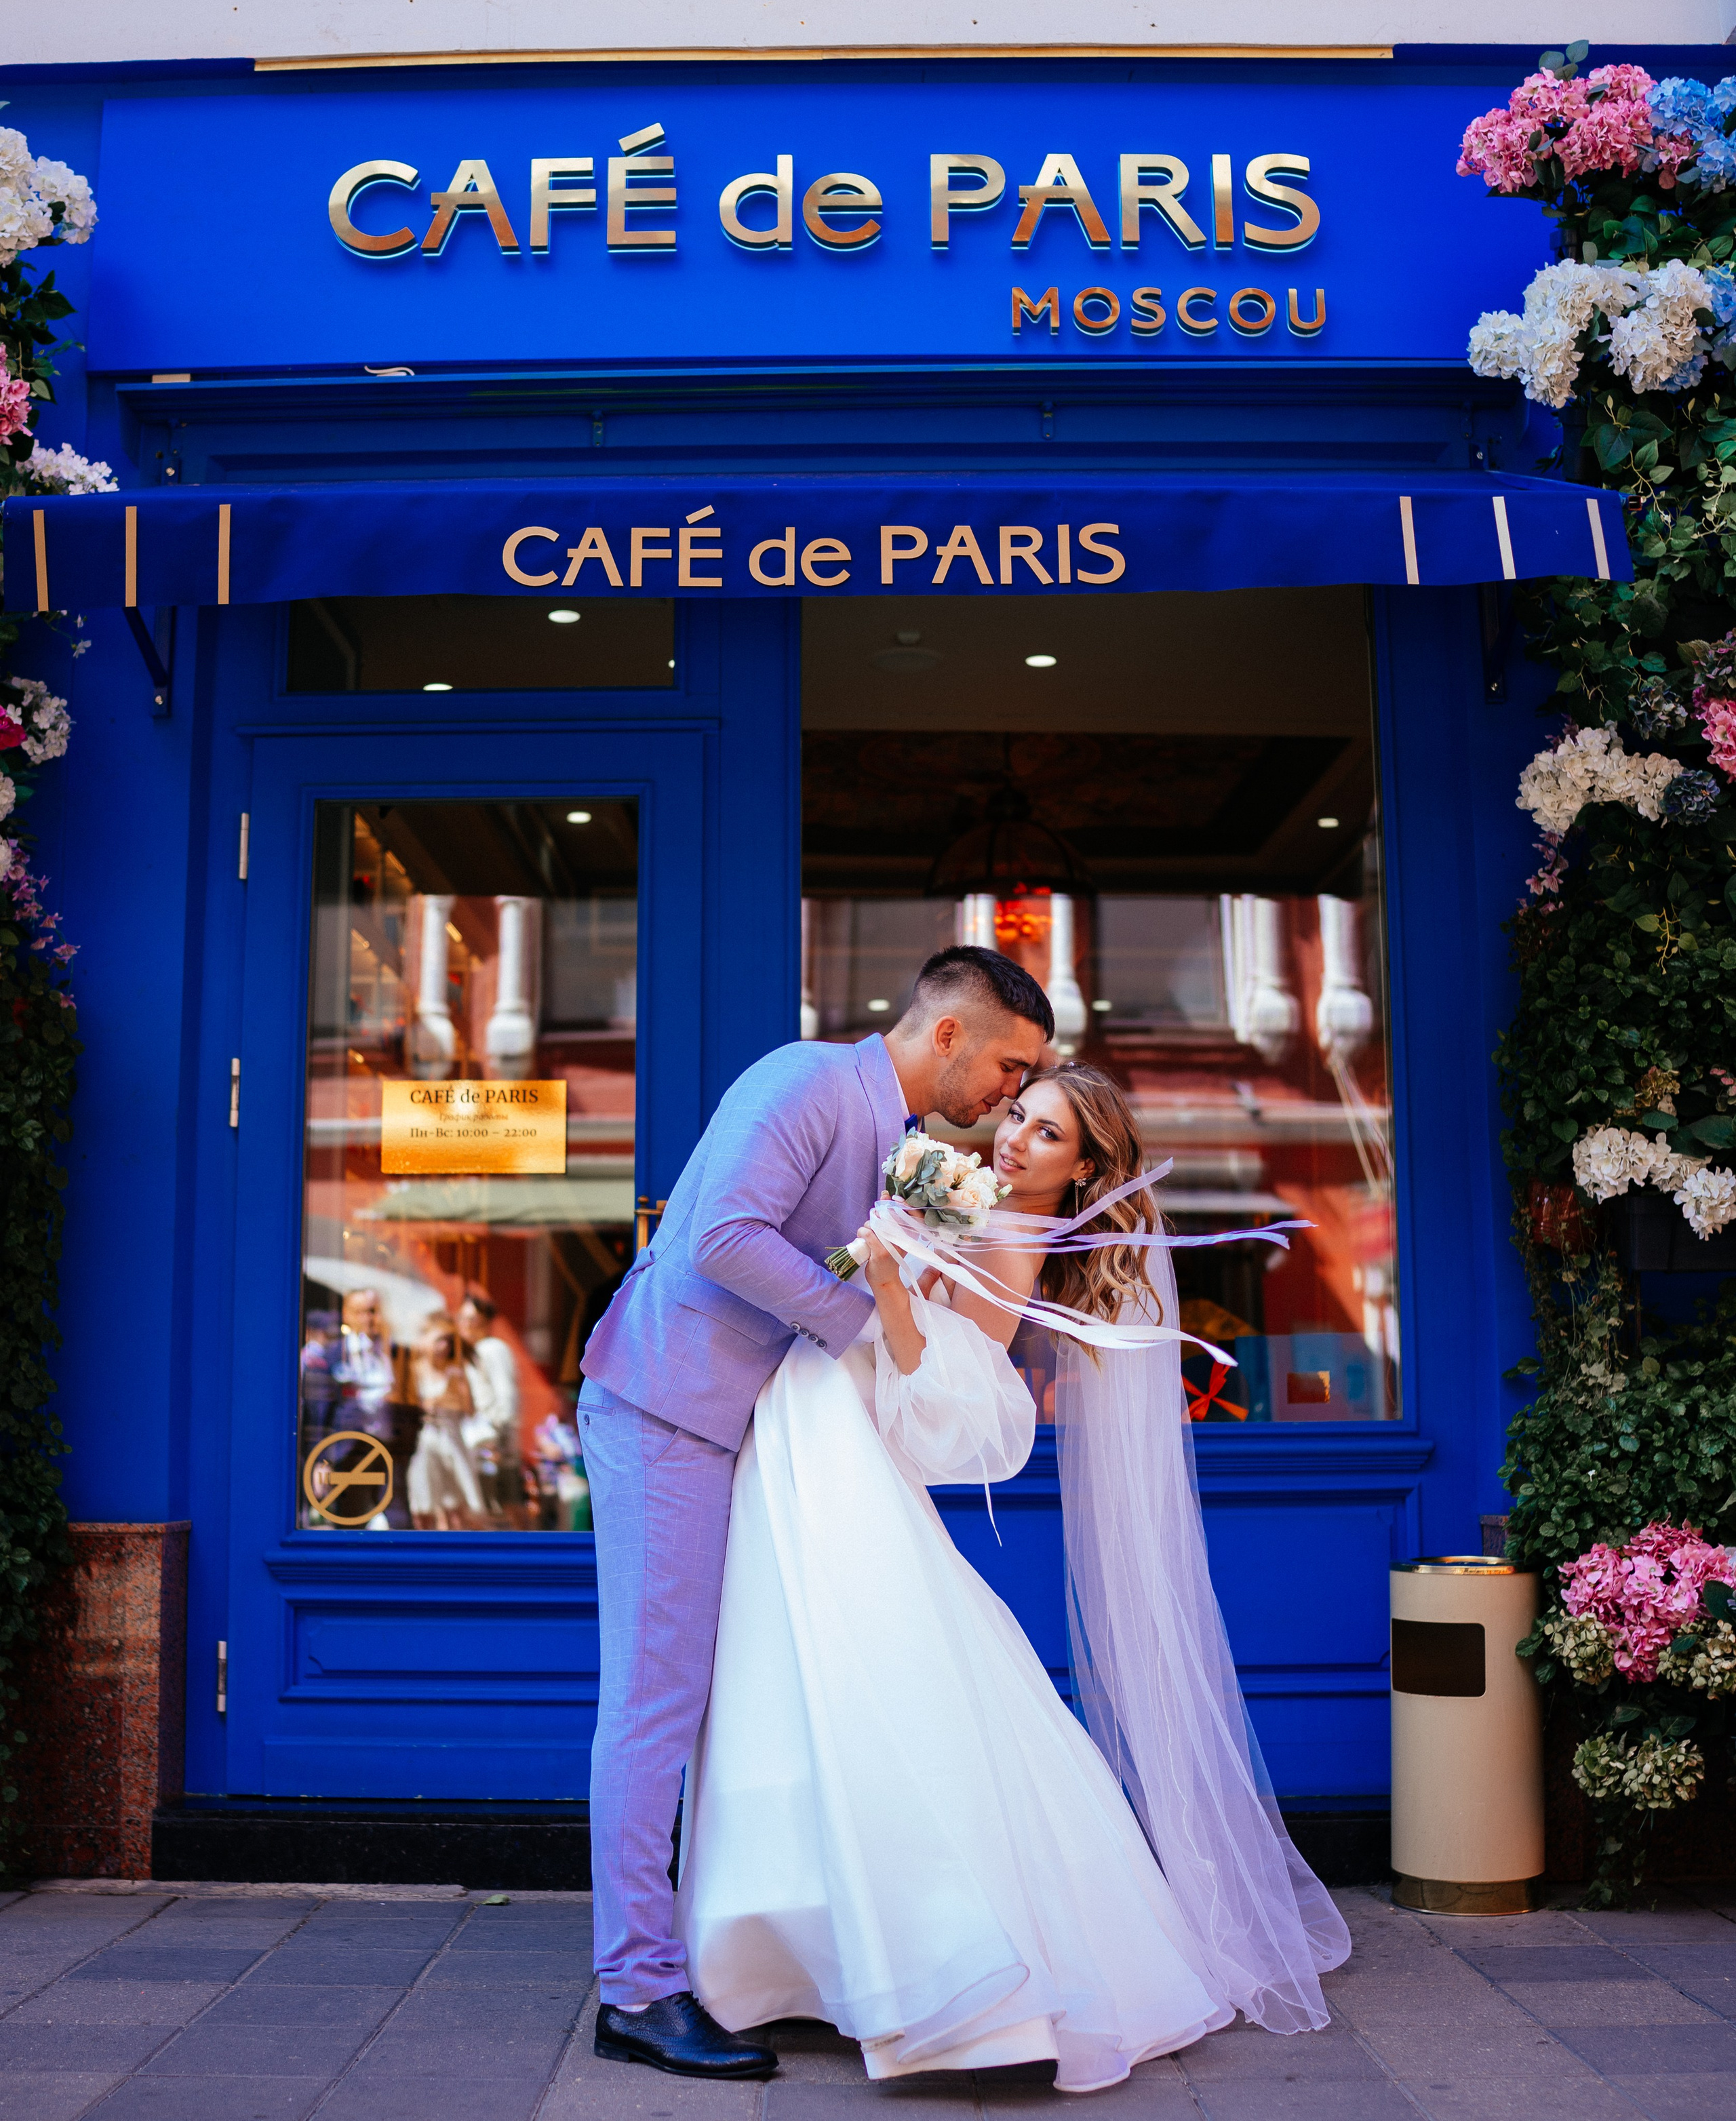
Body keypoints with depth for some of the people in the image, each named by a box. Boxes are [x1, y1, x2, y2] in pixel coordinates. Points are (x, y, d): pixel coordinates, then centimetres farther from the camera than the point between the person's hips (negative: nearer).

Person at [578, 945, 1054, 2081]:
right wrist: (865, 1318, -18)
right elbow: (726, 1238, -25)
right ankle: (639, 1989, 2)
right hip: (668, 1413, -9)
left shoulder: (889, 1137, 15)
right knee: (659, 1695, -5)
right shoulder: (808, 1082, -15)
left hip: (736, 1425, 9)